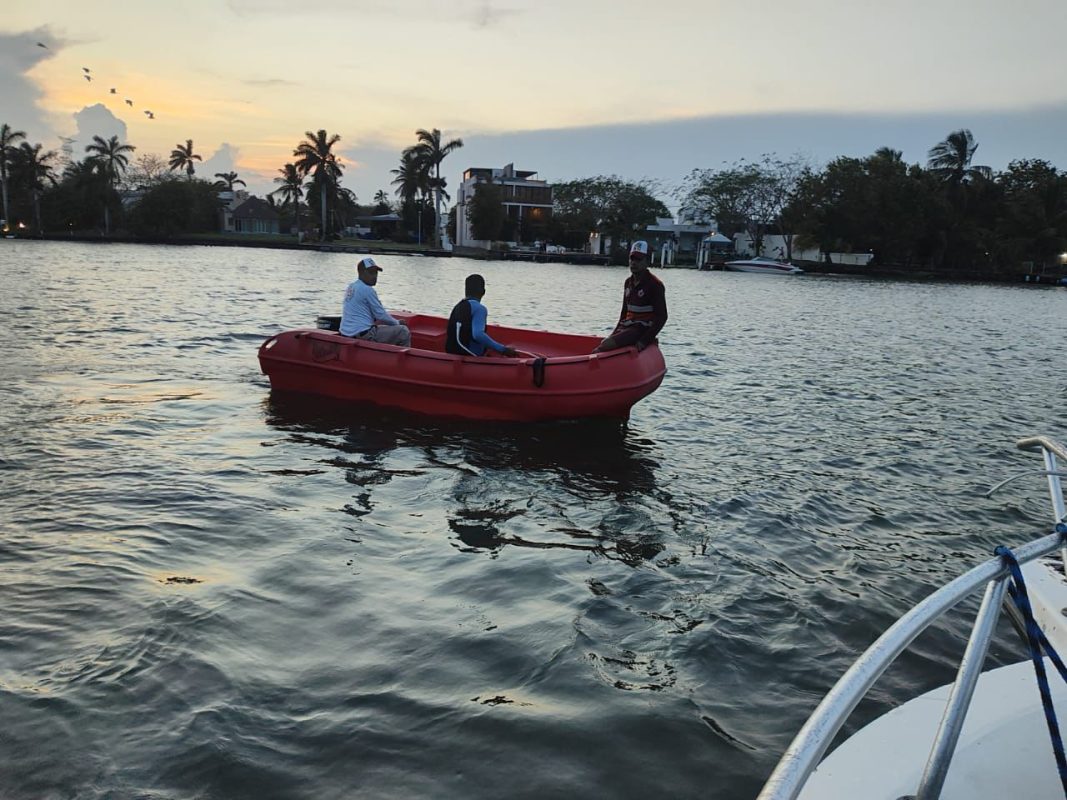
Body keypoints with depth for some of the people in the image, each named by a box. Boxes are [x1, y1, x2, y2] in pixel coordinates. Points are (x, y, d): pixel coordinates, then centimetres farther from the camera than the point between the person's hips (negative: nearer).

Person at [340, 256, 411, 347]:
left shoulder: (351, 287, 15)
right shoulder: (367, 290, -14)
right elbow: (381, 315, -10)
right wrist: (398, 323, 7)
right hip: (363, 334, -10)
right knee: (403, 331, -4)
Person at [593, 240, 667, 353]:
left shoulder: (655, 285, -9)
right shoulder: (628, 282, 15)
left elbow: (662, 317, -12)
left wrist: (645, 340, -20)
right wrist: (615, 333, 15)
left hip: (642, 330, -8)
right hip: (626, 327, 8)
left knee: (605, 346, -25)